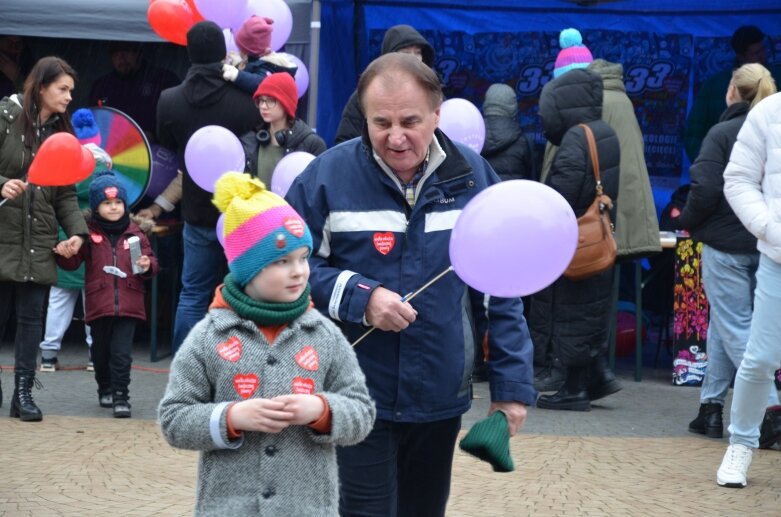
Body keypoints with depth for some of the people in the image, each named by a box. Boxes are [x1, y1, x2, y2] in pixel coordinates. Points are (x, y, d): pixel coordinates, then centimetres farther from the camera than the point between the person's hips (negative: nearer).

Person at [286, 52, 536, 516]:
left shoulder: (474, 177, -2)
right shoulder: (328, 175, -10)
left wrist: (512, 384, 0)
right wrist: (359, 297, -20)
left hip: (441, 401, 3)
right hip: (358, 402, -3)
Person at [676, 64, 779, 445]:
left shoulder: (723, 133, -11)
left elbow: (705, 190, -17)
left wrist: (687, 221, 0)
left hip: (726, 245, -6)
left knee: (734, 328, -2)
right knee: (722, 324, 17)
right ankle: (711, 406, 20)